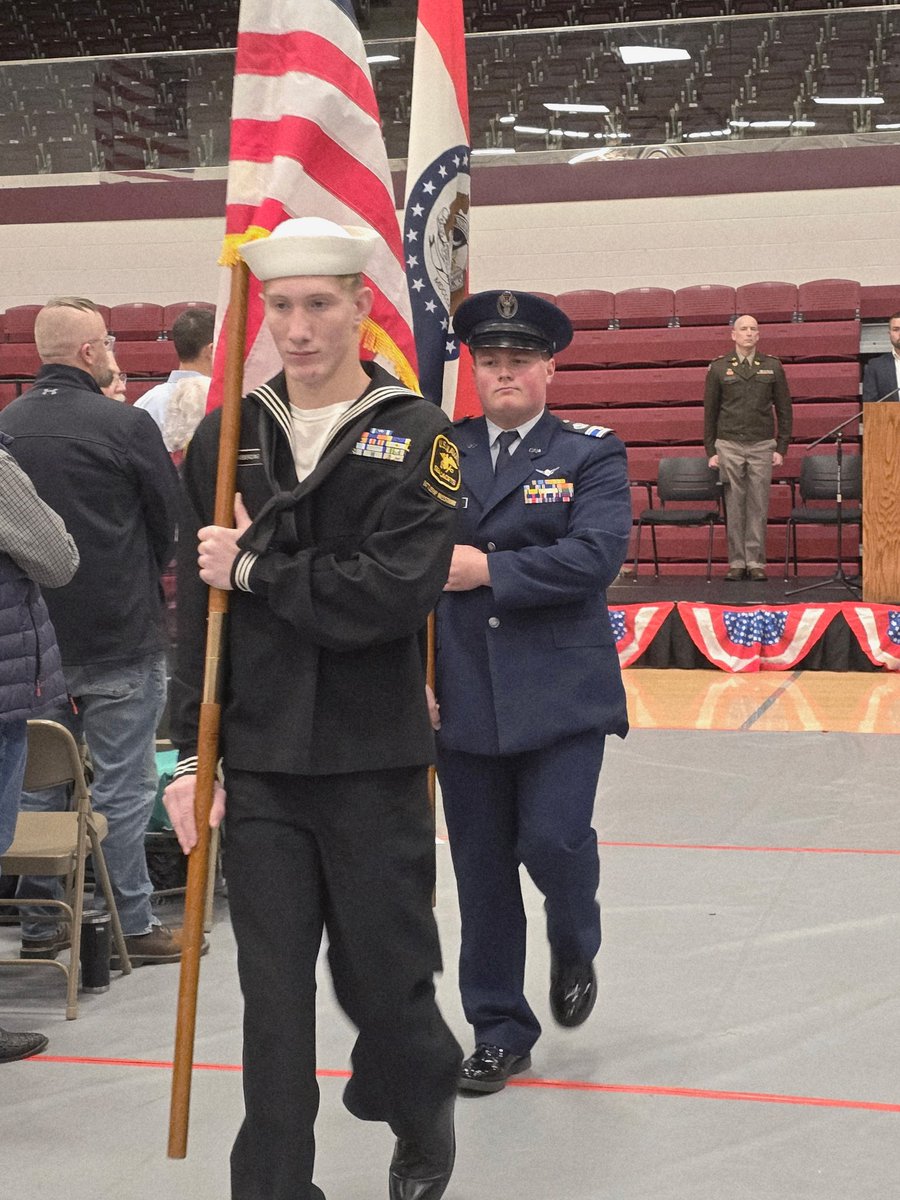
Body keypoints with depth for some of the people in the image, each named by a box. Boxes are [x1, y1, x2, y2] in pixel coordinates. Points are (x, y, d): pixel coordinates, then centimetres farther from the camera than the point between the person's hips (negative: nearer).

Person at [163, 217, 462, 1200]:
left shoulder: (416, 436, -5)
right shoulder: (226, 437, 5)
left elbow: (395, 596, -18)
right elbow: (196, 611, 4)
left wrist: (255, 566, -12)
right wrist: (191, 755, 1)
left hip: (375, 760, -2)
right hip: (257, 763, 2)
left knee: (383, 977, 11)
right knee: (275, 998, 6)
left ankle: (424, 1118, 40)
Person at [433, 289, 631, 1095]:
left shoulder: (591, 454, 2)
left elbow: (597, 554, -14)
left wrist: (489, 568, -15)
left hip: (562, 693, -2)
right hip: (463, 697, 3)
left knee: (553, 840, -13)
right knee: (482, 875, 7)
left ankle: (575, 951, 23)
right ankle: (499, 1033, 23)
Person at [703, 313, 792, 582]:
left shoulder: (772, 367, 7)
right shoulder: (719, 368, 5)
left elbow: (783, 409, 9)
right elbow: (710, 411, 7)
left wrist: (781, 448, 3)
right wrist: (710, 451, 2)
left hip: (761, 446, 0)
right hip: (728, 446, 0)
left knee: (758, 506, 1)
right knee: (733, 506, 1)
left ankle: (756, 562, 6)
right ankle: (736, 562, 7)